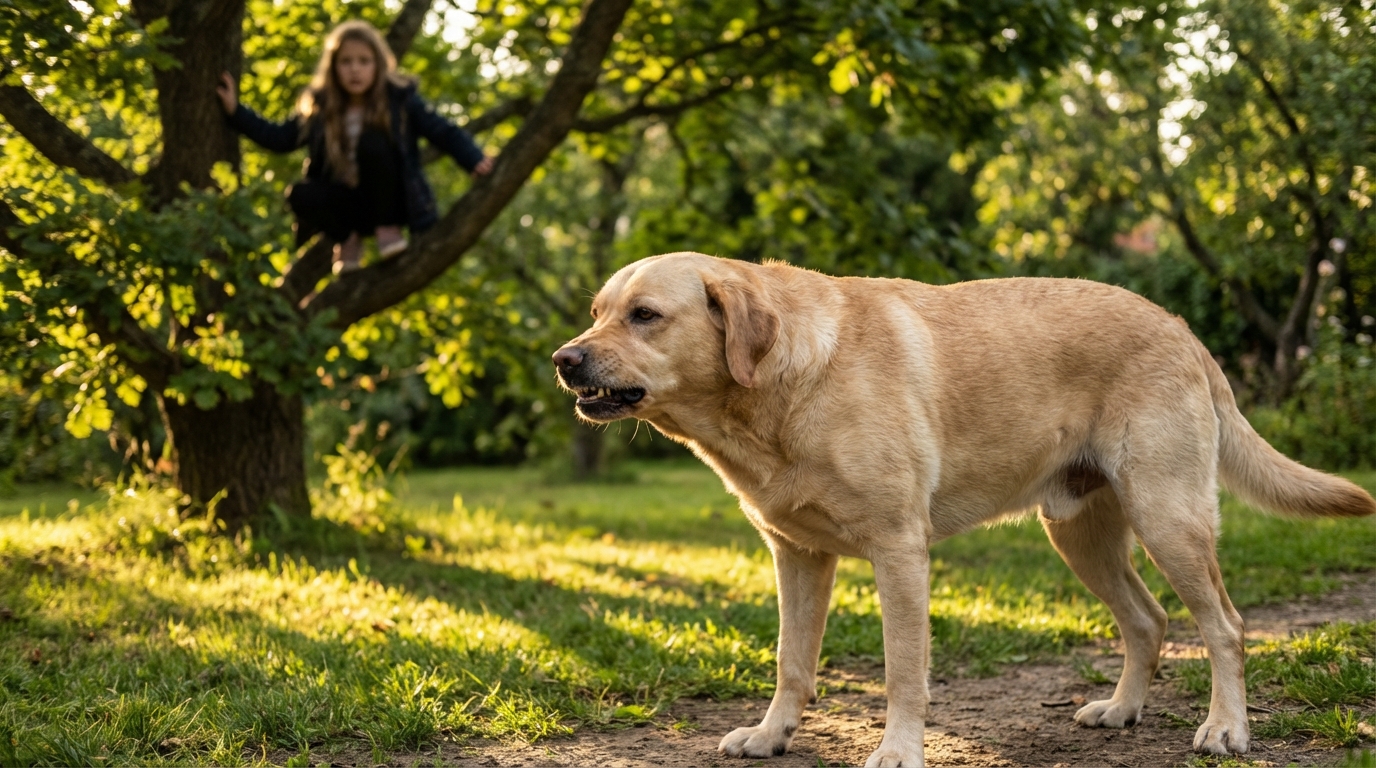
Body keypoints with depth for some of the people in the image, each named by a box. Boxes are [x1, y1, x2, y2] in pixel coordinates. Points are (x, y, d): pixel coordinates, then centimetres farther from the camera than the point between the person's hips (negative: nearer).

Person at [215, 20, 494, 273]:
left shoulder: (400, 99, -7)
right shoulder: (320, 107, 1)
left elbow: (444, 132, -8)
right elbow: (280, 138, 9)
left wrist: (474, 161, -24)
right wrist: (235, 111, 1)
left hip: (392, 202, -3)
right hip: (349, 204, 3)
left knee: (372, 141, -29)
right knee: (300, 194, -27)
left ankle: (387, 228, -11)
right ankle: (347, 239, 4)